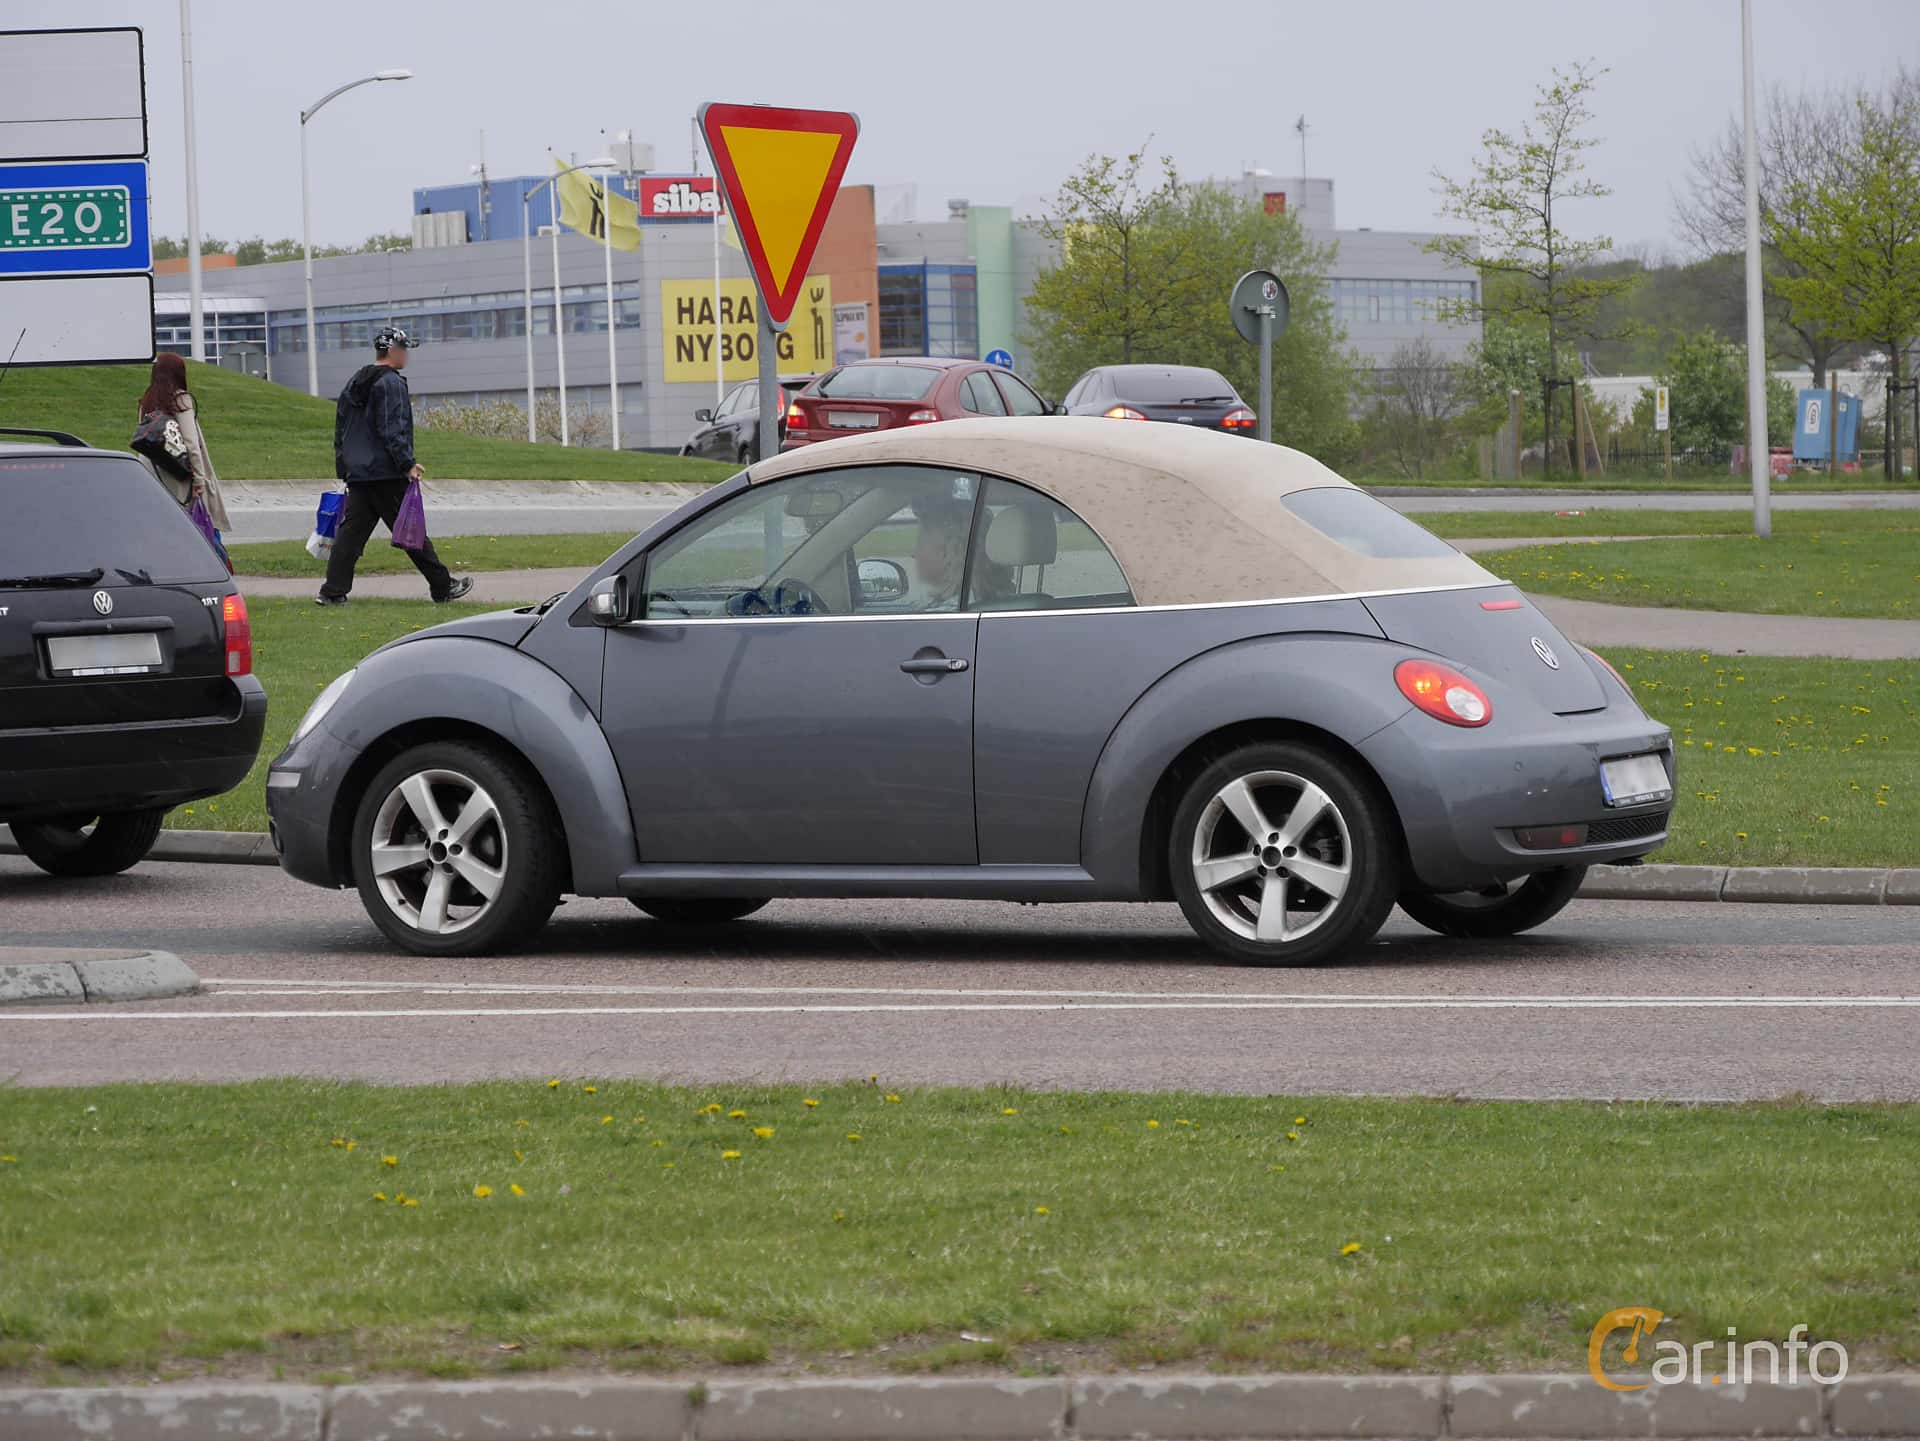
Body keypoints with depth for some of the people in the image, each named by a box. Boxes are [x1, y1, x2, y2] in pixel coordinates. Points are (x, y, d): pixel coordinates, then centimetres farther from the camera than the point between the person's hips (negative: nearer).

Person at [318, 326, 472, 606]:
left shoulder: (355, 383, 17)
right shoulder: (391, 383, -11)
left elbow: (340, 428, 21)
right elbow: (392, 430, -19)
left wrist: (343, 467, 24)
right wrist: (407, 465, -18)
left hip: (357, 474, 8)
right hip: (387, 474, -8)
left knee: (351, 530, 4)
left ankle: (333, 591, -4)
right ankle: (442, 587, 7)